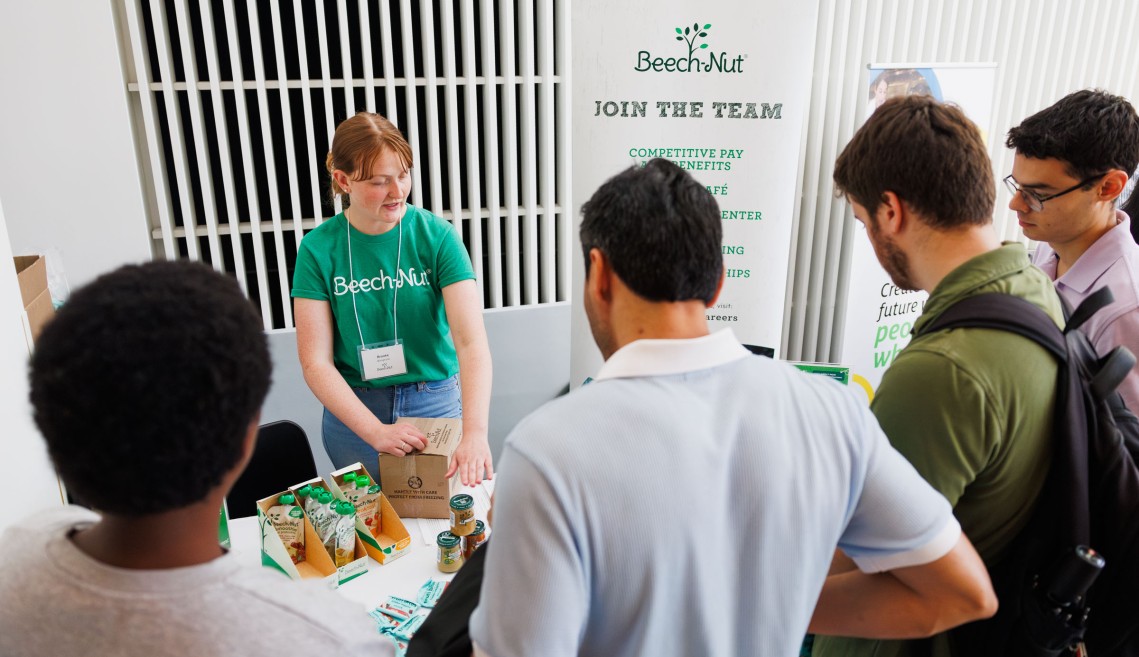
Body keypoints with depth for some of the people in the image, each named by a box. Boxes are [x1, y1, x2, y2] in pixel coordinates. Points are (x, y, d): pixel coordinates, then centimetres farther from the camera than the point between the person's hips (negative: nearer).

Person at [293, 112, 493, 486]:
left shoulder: (436, 235, -13)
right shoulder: (318, 249, -10)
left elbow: (472, 341, -22)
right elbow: (315, 362, -11)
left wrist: (475, 432, -35)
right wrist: (375, 431, -22)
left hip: (437, 402, 0)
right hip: (353, 410, 1)